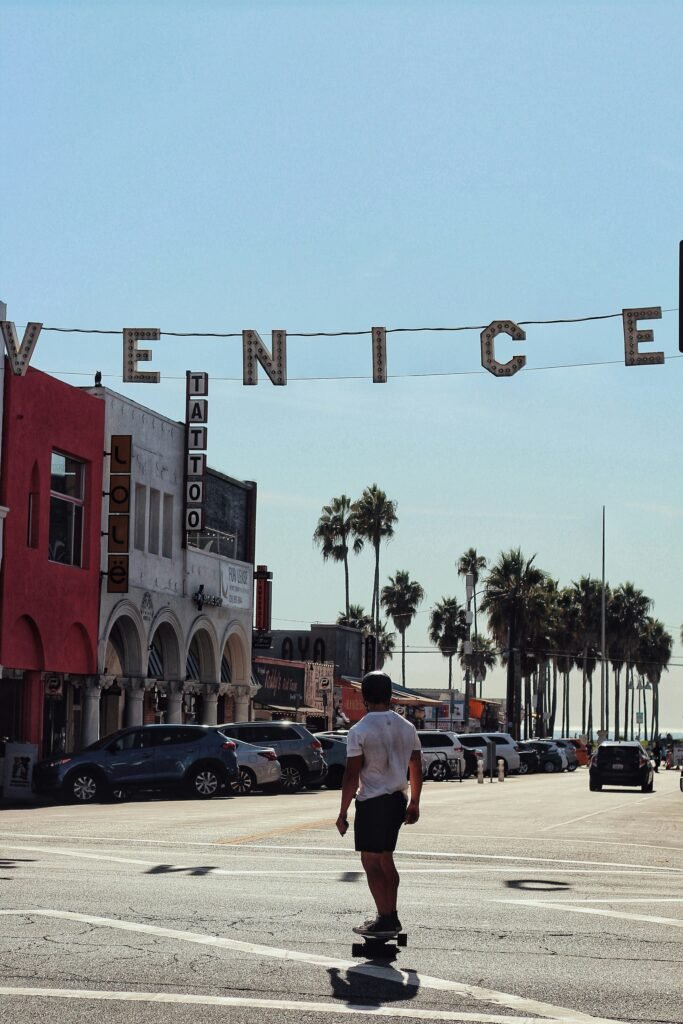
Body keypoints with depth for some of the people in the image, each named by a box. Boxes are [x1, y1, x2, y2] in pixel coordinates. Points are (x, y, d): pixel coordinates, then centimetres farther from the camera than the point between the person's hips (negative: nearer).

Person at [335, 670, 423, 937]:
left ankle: (386, 919, -6)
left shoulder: (360, 731, -12)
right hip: (398, 800, 6)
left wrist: (343, 813, -7)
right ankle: (390, 917, 21)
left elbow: (352, 776, -13)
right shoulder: (407, 727, 5)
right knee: (385, 858, 17)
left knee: (370, 861, -1)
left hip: (372, 802, -6)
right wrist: (414, 804, 20)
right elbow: (416, 770, 10)